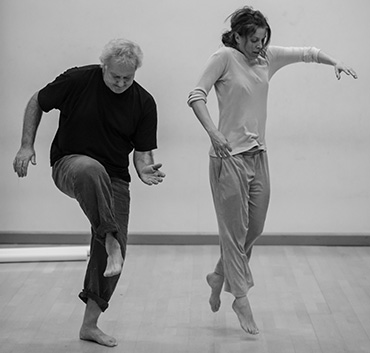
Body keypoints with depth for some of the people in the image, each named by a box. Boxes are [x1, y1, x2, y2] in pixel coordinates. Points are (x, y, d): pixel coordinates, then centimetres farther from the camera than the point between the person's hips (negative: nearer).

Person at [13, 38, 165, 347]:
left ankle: (90, 324, 13)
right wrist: (27, 145, -5)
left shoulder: (144, 103, -5)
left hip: (114, 179, 3)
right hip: (68, 165, -3)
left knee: (111, 253, -2)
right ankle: (111, 240, -38)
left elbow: (142, 151, -2)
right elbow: (36, 104, 4)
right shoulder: (77, 80, -11)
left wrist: (145, 170, -25)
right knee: (91, 169, -42)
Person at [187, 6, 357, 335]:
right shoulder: (224, 58, -9)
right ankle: (242, 299, 10)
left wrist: (335, 62, -1)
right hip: (229, 156, -6)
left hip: (258, 155, 7)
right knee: (234, 231, 1)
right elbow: (197, 96, -15)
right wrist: (212, 132, -27)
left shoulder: (267, 56, 8)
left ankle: (219, 276, 35)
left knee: (254, 229, 13)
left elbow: (305, 53, 16)